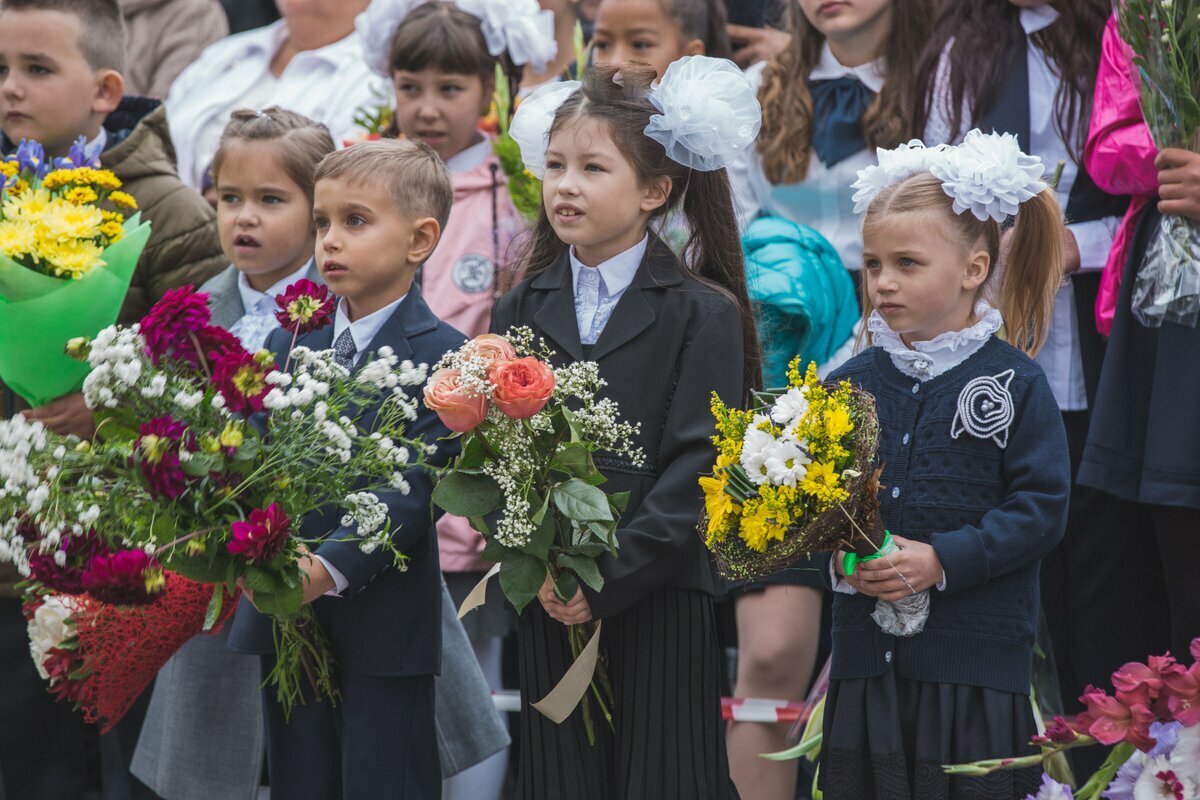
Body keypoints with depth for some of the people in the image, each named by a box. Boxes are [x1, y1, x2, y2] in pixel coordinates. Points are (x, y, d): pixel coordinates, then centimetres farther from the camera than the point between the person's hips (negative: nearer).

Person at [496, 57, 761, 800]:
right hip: (549, 609, 4)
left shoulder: (703, 315, -3)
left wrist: (608, 578, -17)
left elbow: (698, 468, -10)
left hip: (660, 606, -3)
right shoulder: (521, 312, 9)